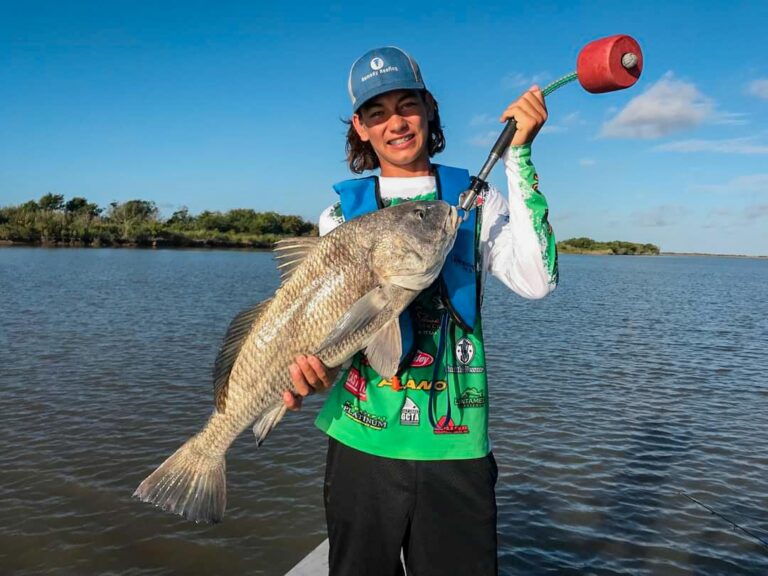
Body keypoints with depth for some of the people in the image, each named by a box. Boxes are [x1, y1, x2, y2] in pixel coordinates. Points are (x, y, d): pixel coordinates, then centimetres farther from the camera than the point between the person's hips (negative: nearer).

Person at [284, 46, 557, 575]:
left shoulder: (478, 203, 2)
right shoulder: (342, 211, 5)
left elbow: (536, 282, -16)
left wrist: (519, 156, -16)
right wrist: (318, 365, -21)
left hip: (457, 447, -1)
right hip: (360, 441, 2)